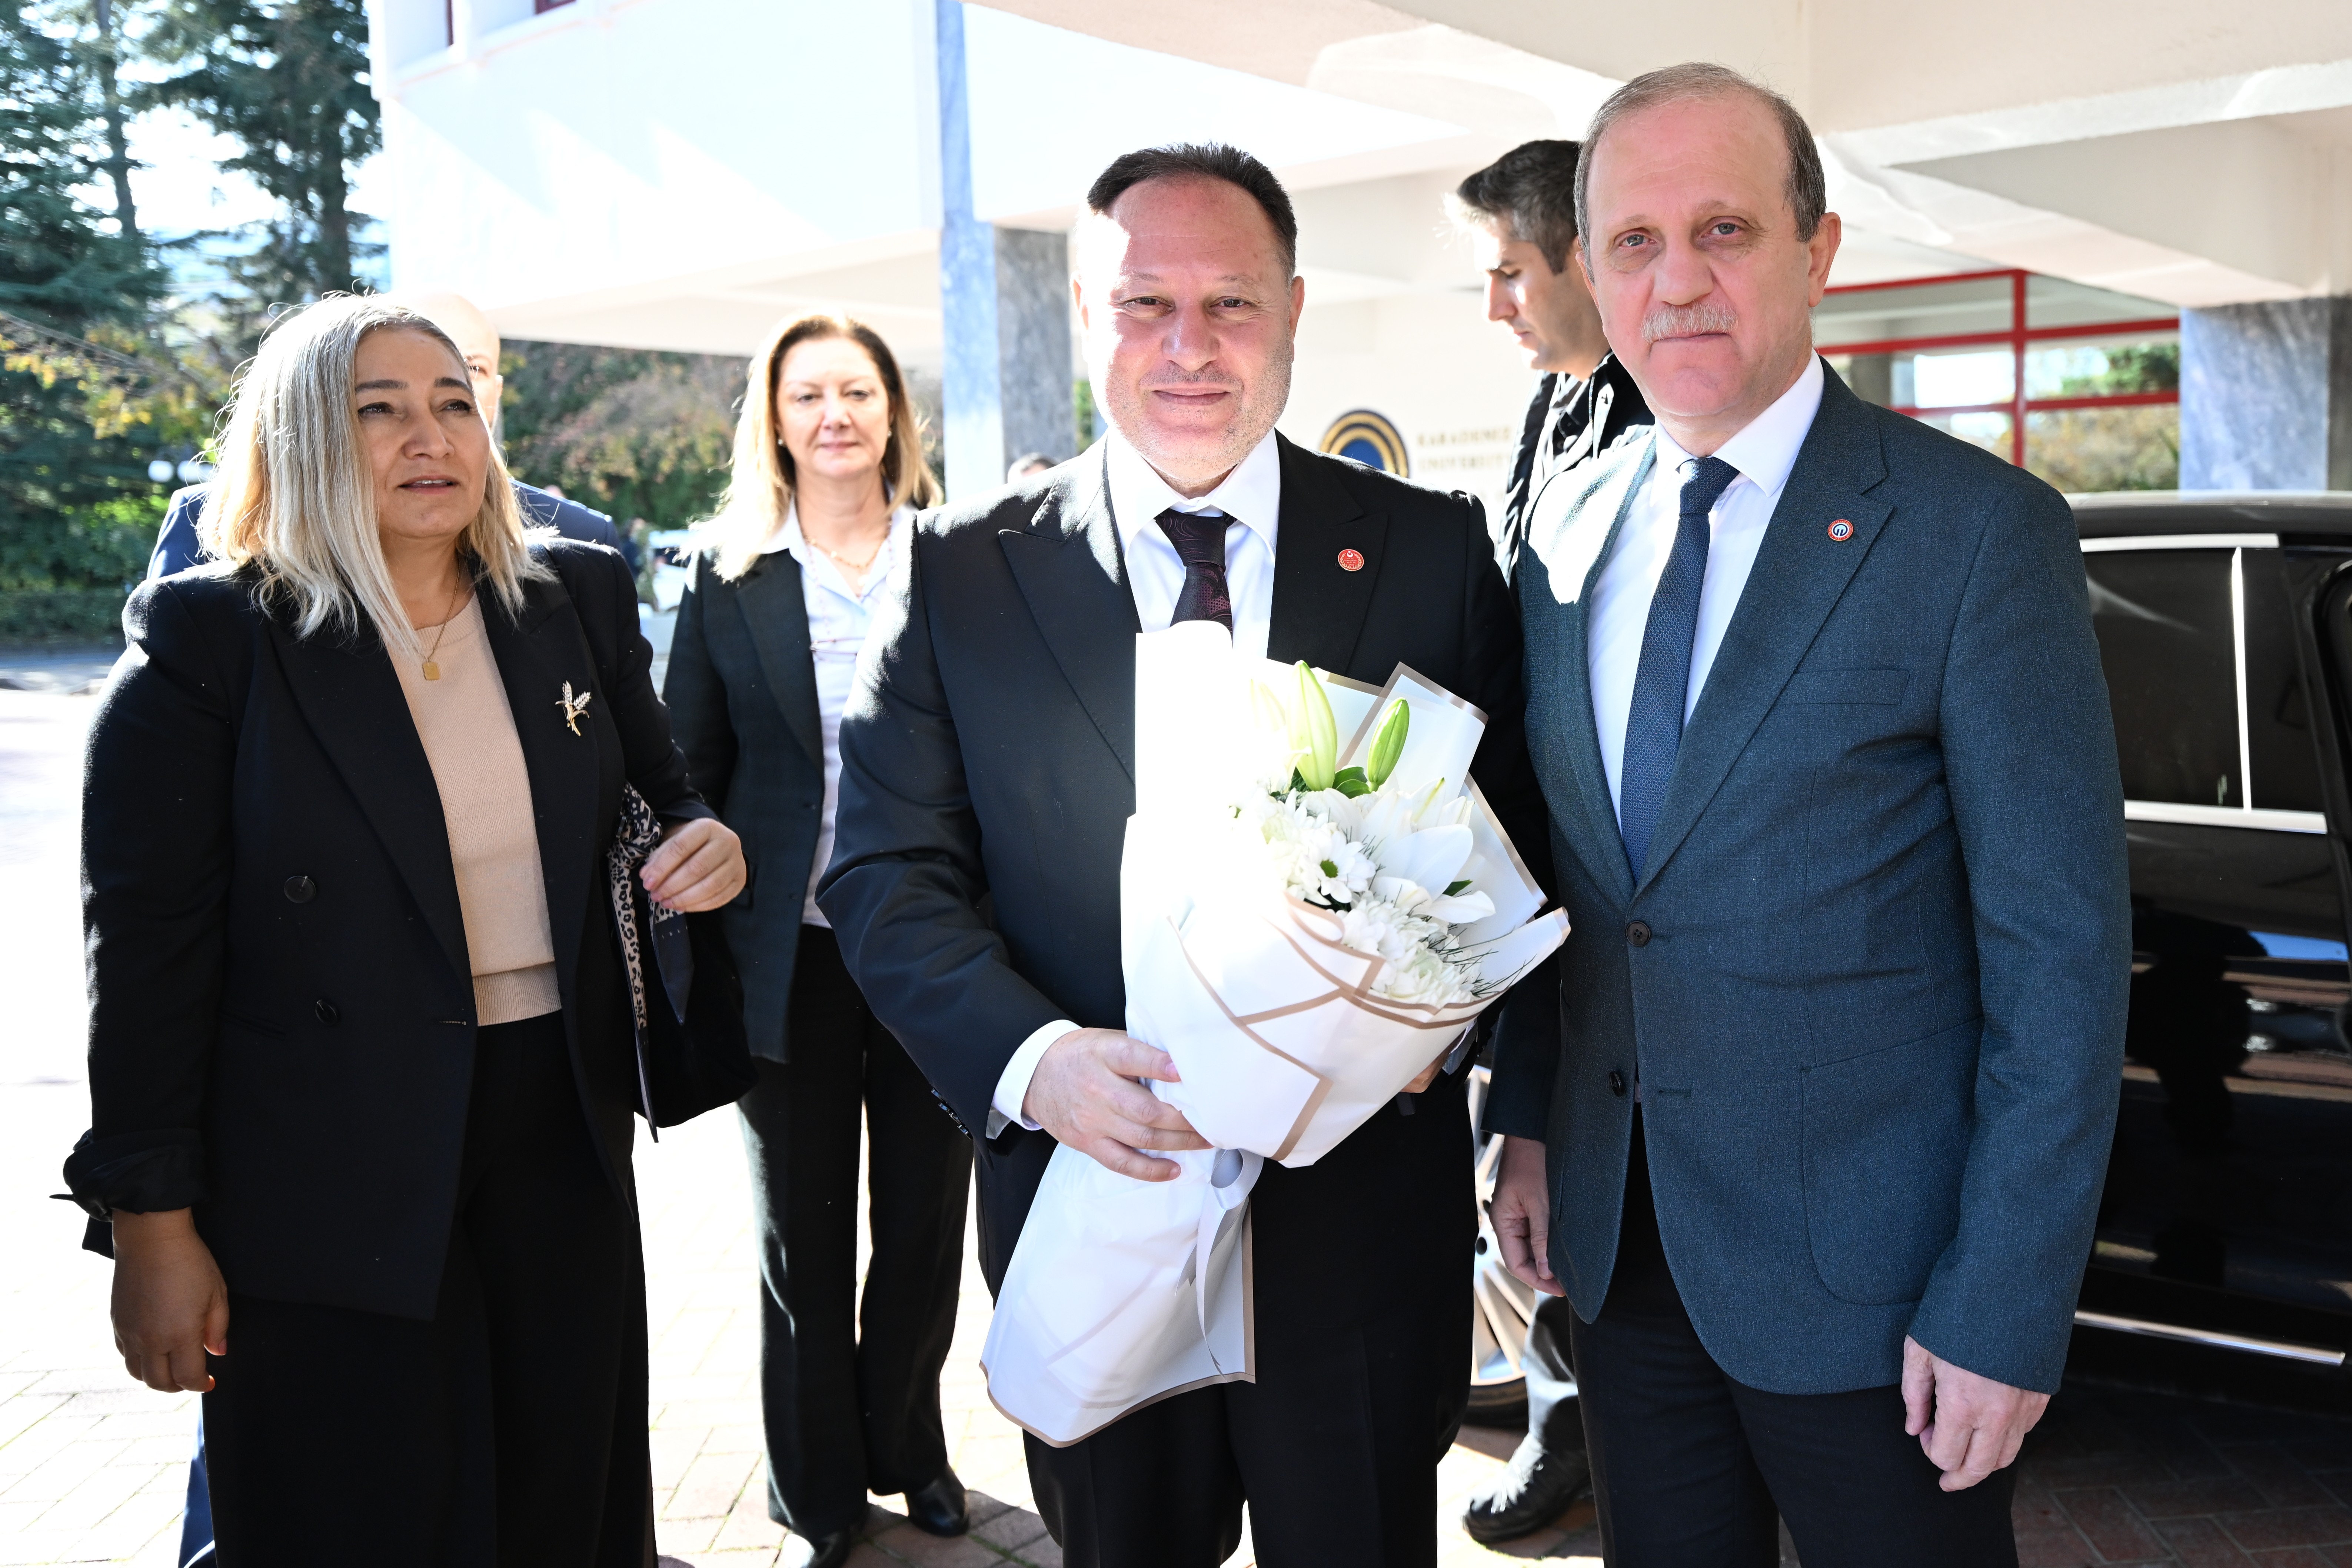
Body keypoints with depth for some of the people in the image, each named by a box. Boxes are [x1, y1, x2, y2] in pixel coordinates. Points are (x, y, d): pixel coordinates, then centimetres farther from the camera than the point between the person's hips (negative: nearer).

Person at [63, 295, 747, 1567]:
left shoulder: (579, 602, 3)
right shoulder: (206, 640, -9)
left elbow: (658, 783, 17)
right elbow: (149, 950, -9)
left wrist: (707, 837, -8)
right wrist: (151, 1224, -8)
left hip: (562, 1130, 4)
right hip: (329, 1171, -4)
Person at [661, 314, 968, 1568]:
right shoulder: (727, 574, 0)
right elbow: (688, 771, 2)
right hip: (789, 957, 0)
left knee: (926, 1220, 14)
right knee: (801, 1241, 13)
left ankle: (908, 1448, 37)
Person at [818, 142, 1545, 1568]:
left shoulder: (1432, 551, -2)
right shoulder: (962, 572, -2)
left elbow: (1511, 835, 1)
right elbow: (889, 873, -4)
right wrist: (1033, 1061, -21)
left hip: (1365, 1216, 0)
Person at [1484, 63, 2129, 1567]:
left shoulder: (1980, 529, -12)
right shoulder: (1568, 530, 4)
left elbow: (2063, 950, -13)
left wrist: (2006, 1312, -14)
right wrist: (1529, 1121, 8)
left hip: (1861, 1270, -4)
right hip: (1615, 1238, 5)